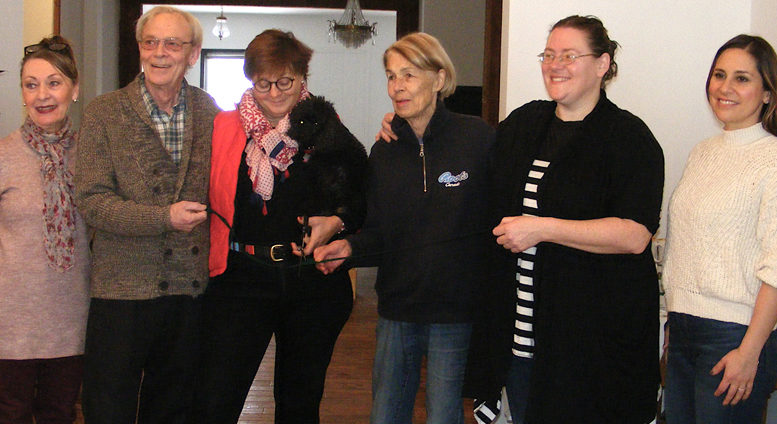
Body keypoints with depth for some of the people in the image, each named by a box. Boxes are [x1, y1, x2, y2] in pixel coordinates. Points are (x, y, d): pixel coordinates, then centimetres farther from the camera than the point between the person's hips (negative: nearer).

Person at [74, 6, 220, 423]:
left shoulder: (207, 110, 6)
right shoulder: (104, 113, -4)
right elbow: (92, 201, -10)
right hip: (124, 290, -3)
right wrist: (165, 218, -20)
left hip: (192, 289, 3)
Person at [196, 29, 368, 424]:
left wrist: (338, 221, -7)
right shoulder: (223, 128, 2)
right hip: (242, 280, -1)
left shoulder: (326, 129, 3)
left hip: (314, 282, 1)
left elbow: (362, 196, 11)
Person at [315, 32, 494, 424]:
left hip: (455, 314, -4)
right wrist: (350, 247, -9)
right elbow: (378, 234, 11)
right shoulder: (384, 151, 7)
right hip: (397, 312, 4)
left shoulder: (478, 138, -7)